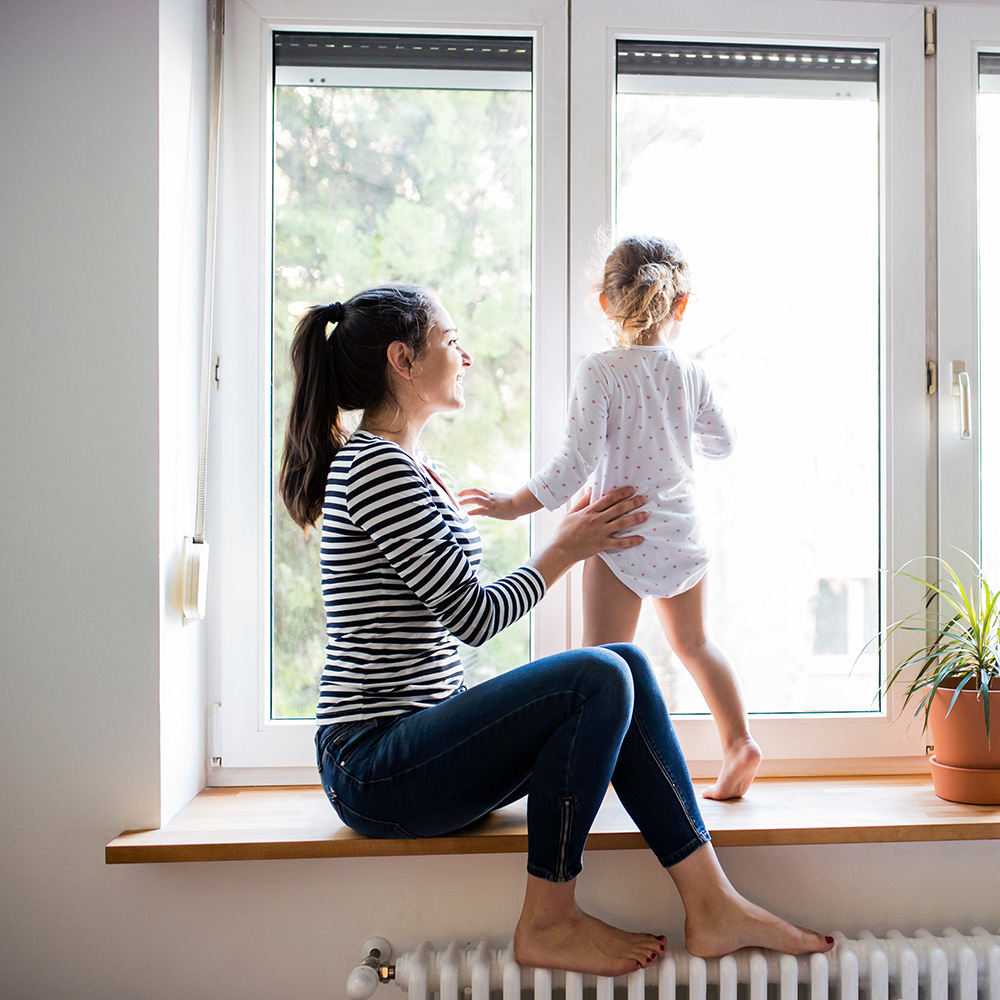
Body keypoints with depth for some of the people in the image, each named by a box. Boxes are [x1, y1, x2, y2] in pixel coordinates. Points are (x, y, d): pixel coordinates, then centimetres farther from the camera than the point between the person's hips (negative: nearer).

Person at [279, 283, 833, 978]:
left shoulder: (414, 471, 17)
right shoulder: (377, 466, -15)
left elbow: (457, 618, 17)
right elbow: (475, 616, -17)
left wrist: (574, 539, 14)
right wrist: (567, 550, -2)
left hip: (416, 746, 10)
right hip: (373, 768, -9)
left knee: (627, 664, -3)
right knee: (599, 679, -23)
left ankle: (712, 907, -4)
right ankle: (548, 923, -8)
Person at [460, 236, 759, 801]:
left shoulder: (600, 372, -14)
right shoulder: (691, 375, 0)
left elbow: (578, 462, -18)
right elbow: (722, 444, 14)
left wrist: (517, 504, -8)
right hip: (682, 534, 5)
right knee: (693, 642, 23)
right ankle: (739, 740, 22)